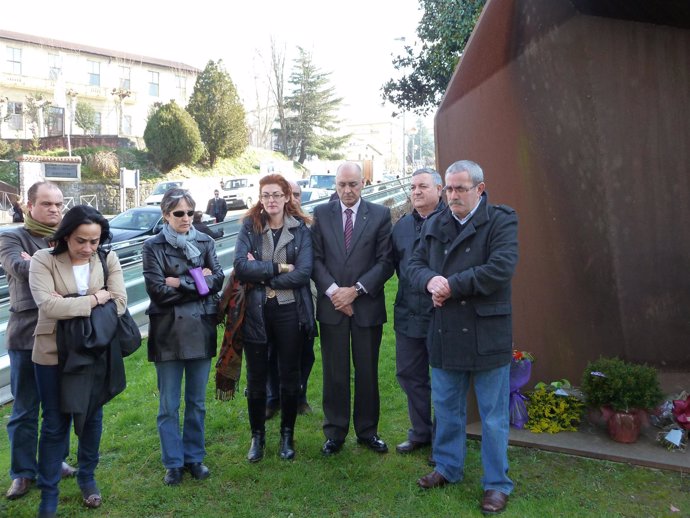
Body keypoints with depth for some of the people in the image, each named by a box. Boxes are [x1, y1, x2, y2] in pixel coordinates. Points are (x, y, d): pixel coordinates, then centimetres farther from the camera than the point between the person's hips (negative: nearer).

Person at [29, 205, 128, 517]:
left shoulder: (108, 260, -4)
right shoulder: (43, 260, -11)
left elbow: (119, 303, -12)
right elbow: (47, 305, -23)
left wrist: (71, 305, -19)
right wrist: (94, 299, -21)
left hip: (95, 352, 3)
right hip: (54, 353, -2)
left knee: (92, 416, 17)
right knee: (54, 424, 7)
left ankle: (87, 477, 37)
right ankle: (48, 493, 21)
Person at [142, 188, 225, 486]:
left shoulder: (205, 242, 6)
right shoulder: (153, 247, -3)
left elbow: (217, 280, -5)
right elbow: (158, 290, -12)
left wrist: (180, 283, -13)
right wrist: (198, 281, -10)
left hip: (201, 330, 2)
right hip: (168, 333, -2)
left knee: (197, 402, 13)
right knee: (169, 405, 7)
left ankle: (195, 458, 28)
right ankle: (173, 463, 22)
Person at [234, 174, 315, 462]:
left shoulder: (300, 229, -1)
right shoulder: (250, 227, 0)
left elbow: (303, 273, -13)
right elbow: (241, 266, -14)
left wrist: (261, 273, -13)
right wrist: (279, 268, -16)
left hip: (290, 311, 0)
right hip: (256, 312, 1)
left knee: (289, 377, 12)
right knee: (256, 379, 11)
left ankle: (287, 435, 30)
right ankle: (257, 435, 30)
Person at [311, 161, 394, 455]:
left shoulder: (380, 215, 1)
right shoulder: (321, 214, 5)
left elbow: (385, 261, -3)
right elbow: (316, 258, 2)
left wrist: (356, 290, -12)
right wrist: (332, 291, -12)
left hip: (367, 306, 0)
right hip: (331, 306, 1)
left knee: (367, 373, 9)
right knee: (334, 373, 8)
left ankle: (367, 431, 25)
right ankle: (335, 433, 22)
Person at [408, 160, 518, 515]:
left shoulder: (501, 220, -7)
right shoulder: (435, 225, 11)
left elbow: (501, 267, -20)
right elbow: (415, 264, 10)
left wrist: (452, 285, -17)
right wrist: (431, 281, -14)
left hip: (486, 334, -5)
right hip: (445, 334, 5)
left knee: (493, 415, 7)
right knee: (446, 408, 19)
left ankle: (496, 484, 22)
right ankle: (448, 468, 37)